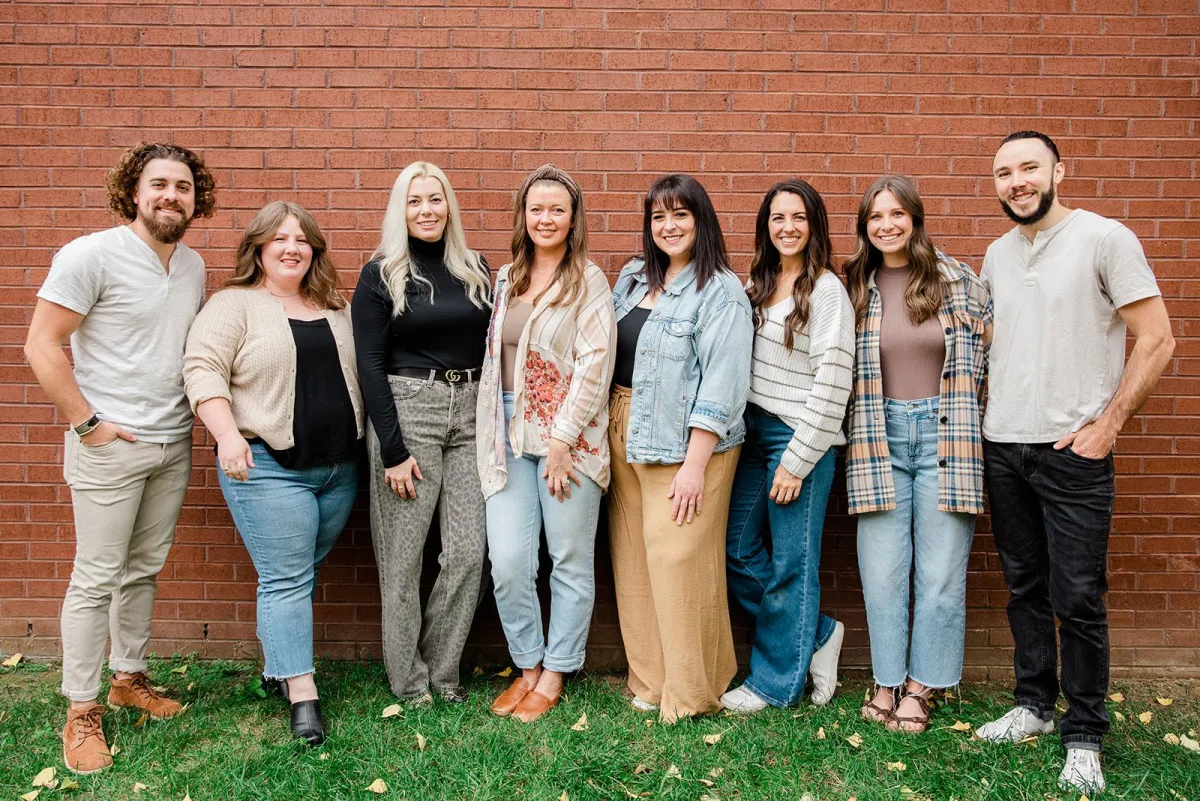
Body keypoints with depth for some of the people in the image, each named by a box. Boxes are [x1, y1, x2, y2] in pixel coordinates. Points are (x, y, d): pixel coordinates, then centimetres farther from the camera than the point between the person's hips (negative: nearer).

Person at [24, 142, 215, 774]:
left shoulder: (193, 265, 9)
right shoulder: (92, 255, -12)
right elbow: (41, 345, -13)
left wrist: (206, 416, 7)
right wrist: (86, 422, -14)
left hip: (173, 444, 6)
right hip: (109, 445, -6)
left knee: (144, 570, 16)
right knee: (97, 578, 2)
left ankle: (128, 678, 33)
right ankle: (80, 712, 15)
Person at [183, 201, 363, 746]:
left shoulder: (335, 309, 14)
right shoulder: (232, 306, -2)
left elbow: (360, 370, 21)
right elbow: (203, 370, -11)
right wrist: (228, 435, -25)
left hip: (340, 468, 6)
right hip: (268, 467, -5)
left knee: (304, 572, 13)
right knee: (285, 578, -4)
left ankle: (277, 662, 30)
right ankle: (301, 693, 1)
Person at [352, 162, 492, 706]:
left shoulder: (476, 270, 12)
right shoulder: (381, 275, 0)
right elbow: (370, 365, -5)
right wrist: (392, 450, -11)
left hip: (470, 414, 4)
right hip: (406, 412, -4)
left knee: (469, 551, 1)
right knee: (404, 556, 0)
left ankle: (442, 669, 19)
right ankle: (408, 681, 17)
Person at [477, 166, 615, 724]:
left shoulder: (589, 282, -3)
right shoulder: (505, 279, 14)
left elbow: (594, 363, -10)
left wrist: (563, 439, -14)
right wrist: (492, 434, 9)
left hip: (569, 436, -4)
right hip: (510, 436, 4)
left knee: (571, 561, 5)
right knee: (508, 561, -1)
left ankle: (554, 676, 21)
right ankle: (527, 665, 21)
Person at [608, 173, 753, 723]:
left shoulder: (720, 291, -8)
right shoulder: (633, 276, 14)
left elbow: (722, 385, -14)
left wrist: (695, 464, -19)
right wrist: (612, 424, 11)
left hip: (683, 442, -7)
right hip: (624, 432, 7)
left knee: (679, 564, -5)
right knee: (634, 560, 9)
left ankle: (689, 693, 11)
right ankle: (649, 680, 23)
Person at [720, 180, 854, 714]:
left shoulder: (826, 290, -10)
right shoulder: (758, 282, 12)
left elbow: (831, 383, -15)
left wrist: (796, 461, -15)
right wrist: (743, 427, 7)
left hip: (801, 439, -8)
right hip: (753, 431, 8)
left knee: (790, 563, 4)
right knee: (738, 551, 10)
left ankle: (777, 680, 21)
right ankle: (815, 636, 29)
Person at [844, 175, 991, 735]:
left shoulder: (958, 280, 3)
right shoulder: (854, 289, 6)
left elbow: (989, 343, 10)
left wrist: (958, 410, 4)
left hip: (944, 435, -1)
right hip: (880, 437, 1)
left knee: (941, 571, 3)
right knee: (883, 569, 3)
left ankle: (920, 687, 18)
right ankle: (887, 681, 18)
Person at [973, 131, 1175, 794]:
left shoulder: (1104, 237, -6)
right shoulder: (997, 253, 11)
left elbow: (1157, 340, -8)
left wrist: (1106, 425, -11)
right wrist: (979, 413, 9)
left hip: (1072, 450, -5)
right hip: (1002, 448, 5)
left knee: (1077, 599, 0)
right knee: (1024, 587, 14)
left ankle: (1083, 737, 15)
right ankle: (1033, 705, 29)